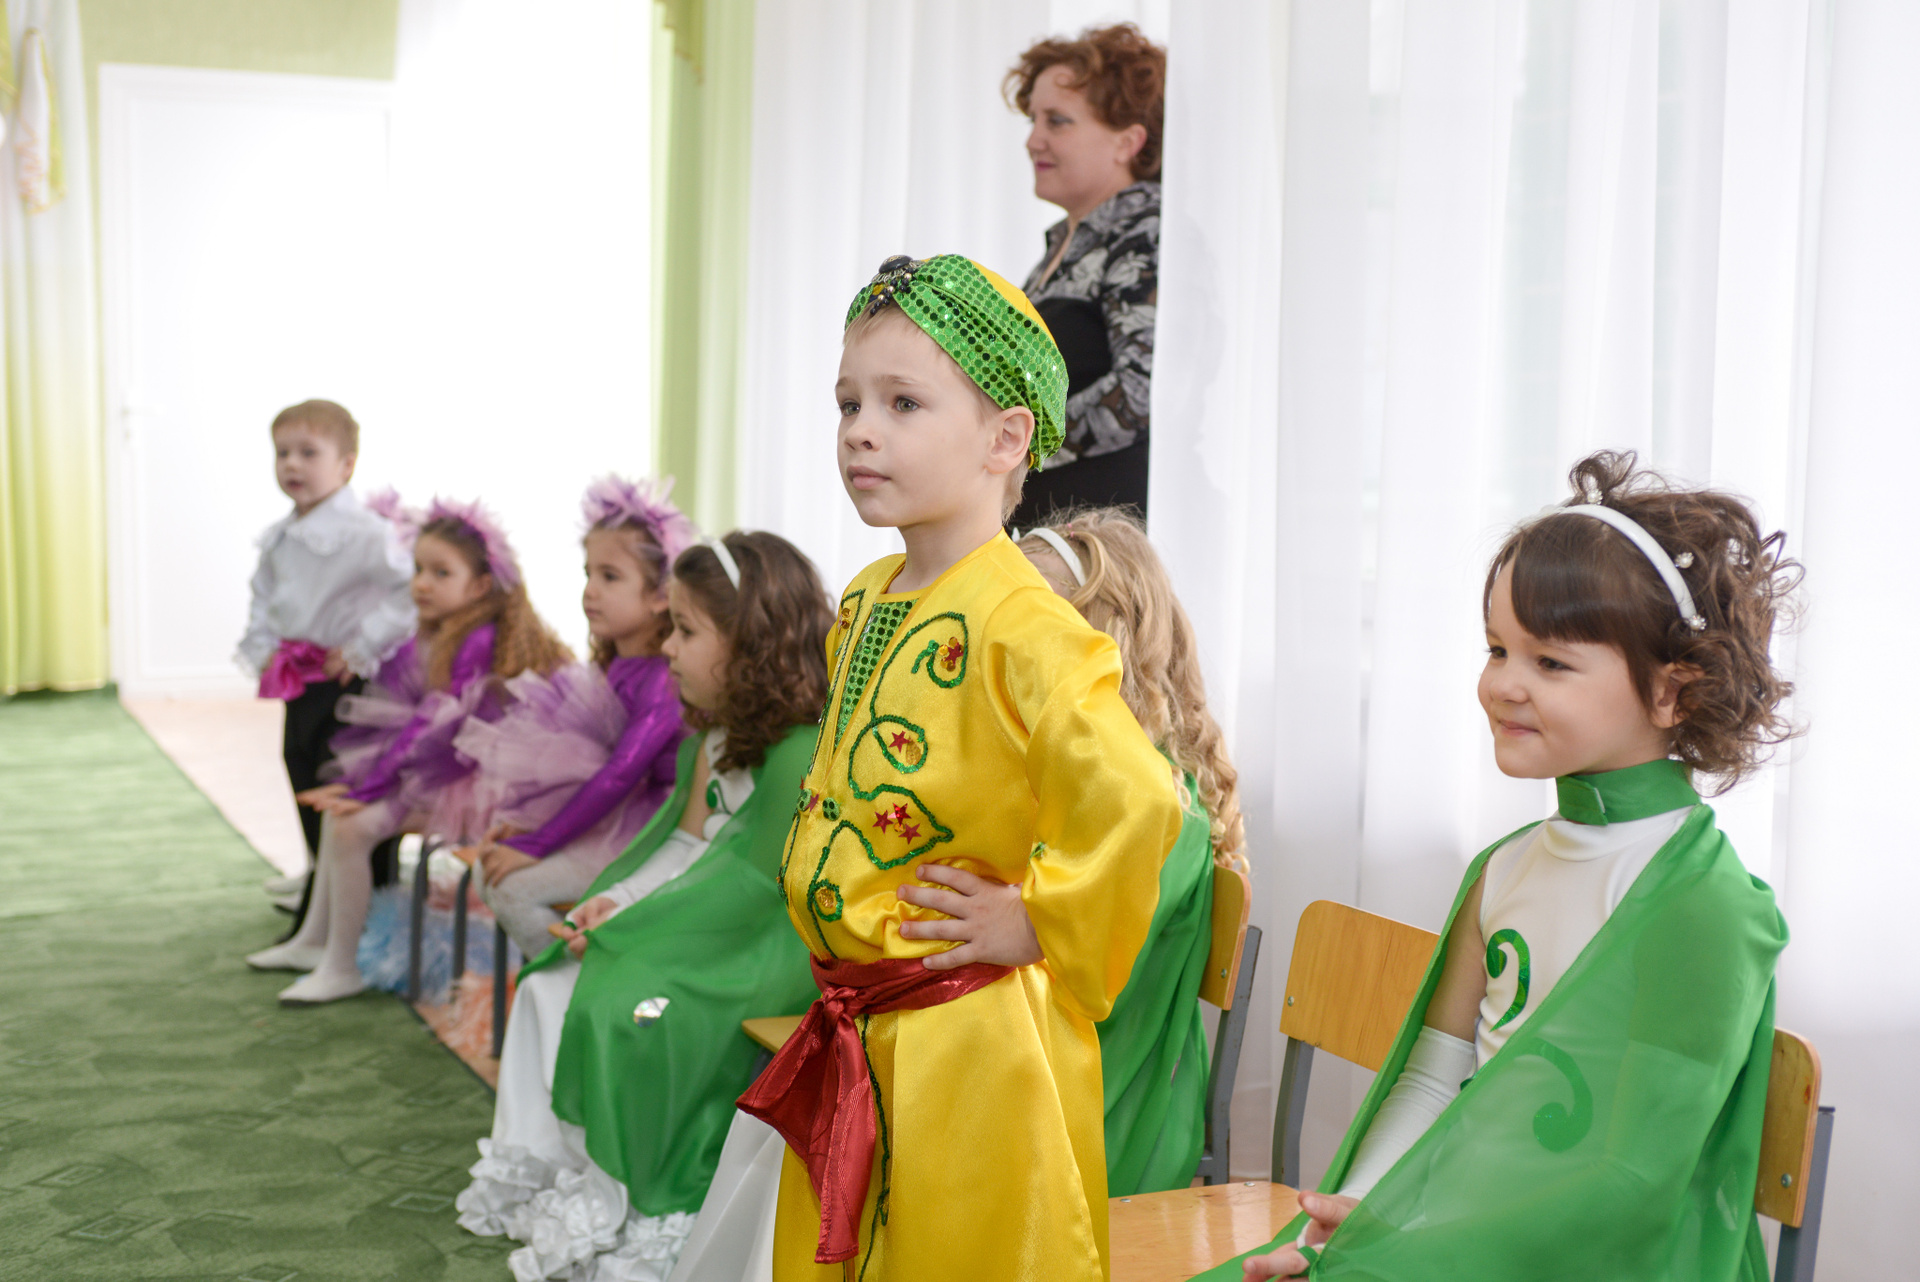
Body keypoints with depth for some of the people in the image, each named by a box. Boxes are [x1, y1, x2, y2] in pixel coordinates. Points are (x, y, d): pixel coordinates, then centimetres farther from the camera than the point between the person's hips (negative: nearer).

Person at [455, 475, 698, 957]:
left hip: (641, 836, -9)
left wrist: (535, 845, -20)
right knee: (488, 872, 6)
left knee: (512, 886, -16)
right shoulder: (612, 667, 7)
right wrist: (525, 825, 4)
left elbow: (619, 775, -23)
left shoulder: (662, 681, -20)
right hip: (602, 823, 9)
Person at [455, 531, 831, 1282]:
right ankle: (532, 1168, 14)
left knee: (619, 1005, -25)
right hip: (693, 931, 10)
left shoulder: (799, 756, -24)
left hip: (760, 951, -10)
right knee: (548, 987, 6)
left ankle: (619, 1216, -7)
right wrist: (614, 898, -6)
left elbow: (740, 888, -25)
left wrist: (625, 926, -19)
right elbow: (670, 841, 14)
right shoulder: (707, 741, 9)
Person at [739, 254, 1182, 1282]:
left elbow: (1135, 803, -34)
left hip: (968, 1051, -8)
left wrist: (1037, 925, -21)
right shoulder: (864, 601, 6)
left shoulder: (1023, 627, -22)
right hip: (851, 1040, 9)